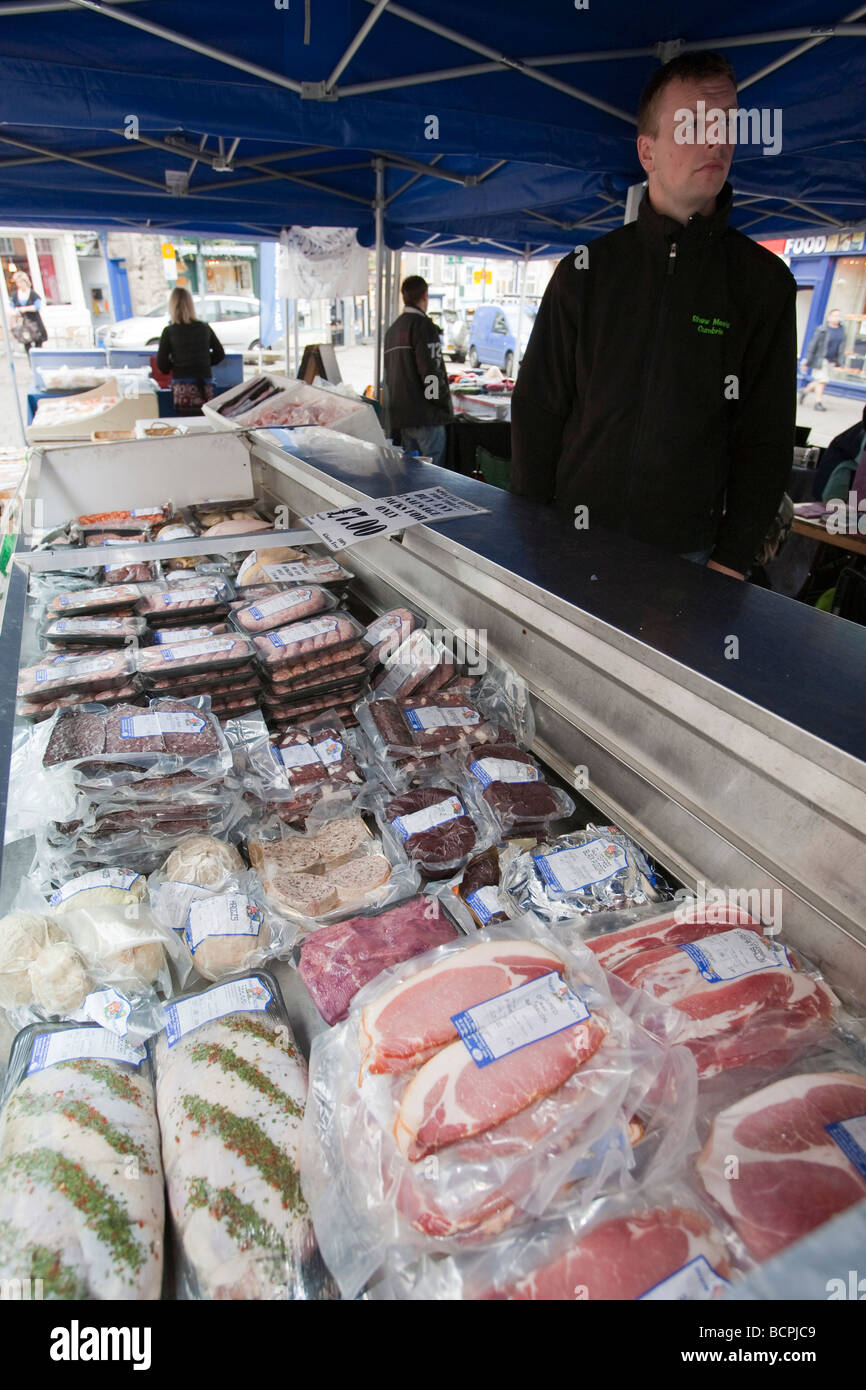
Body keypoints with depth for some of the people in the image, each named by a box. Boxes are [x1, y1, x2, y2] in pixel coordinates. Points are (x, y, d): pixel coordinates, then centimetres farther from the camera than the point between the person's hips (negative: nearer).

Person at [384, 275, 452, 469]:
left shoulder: (392, 329, 19)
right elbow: (431, 371, -17)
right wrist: (446, 404, -8)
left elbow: (388, 375, 23)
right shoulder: (423, 325, -9)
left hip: (400, 414, 9)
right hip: (425, 415, -9)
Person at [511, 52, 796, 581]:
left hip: (687, 555, 0)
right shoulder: (587, 269, 2)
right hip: (574, 542, 0)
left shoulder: (764, 282, 3)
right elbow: (537, 408, 2)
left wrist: (733, 560, -6)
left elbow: (766, 437, 2)